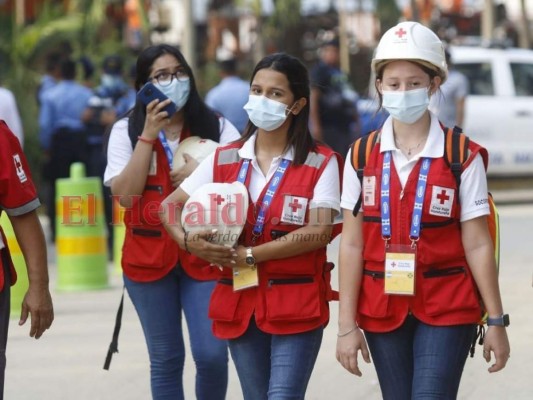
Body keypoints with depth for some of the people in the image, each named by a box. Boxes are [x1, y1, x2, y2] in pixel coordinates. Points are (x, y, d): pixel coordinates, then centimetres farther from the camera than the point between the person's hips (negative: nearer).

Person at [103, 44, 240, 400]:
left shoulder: (216, 126, 3)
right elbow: (126, 194, -10)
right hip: (149, 257, 0)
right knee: (166, 359, 7)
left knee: (212, 354, -9)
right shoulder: (127, 130, 1)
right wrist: (148, 135, -13)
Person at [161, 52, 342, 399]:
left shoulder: (320, 163, -3)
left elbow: (319, 232, -15)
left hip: (297, 307, -4)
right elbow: (170, 206, 12)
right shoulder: (224, 160, 8)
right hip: (240, 305, 4)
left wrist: (250, 255, -17)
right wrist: (188, 242, -11)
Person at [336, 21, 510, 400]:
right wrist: (347, 325, -1)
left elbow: (477, 245, -4)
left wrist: (497, 321, -4)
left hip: (446, 311, -3)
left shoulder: (463, 156, -5)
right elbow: (352, 245, 2)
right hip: (382, 312, 3)